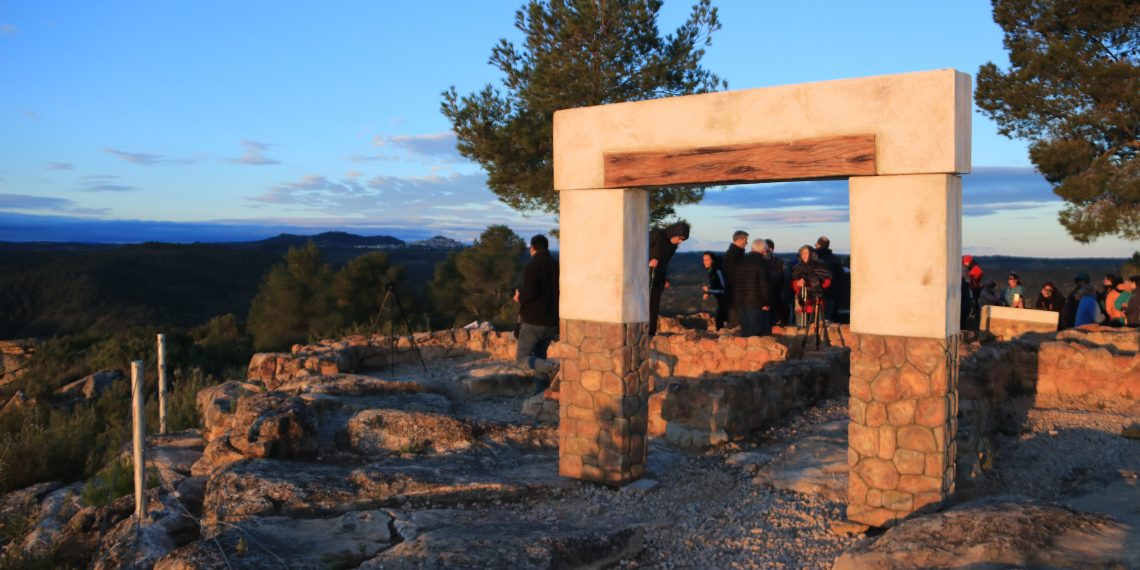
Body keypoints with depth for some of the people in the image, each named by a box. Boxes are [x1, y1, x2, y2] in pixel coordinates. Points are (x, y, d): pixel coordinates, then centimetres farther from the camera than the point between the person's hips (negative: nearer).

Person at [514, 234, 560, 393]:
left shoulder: (532, 267, -13)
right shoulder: (557, 266, 7)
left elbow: (530, 291, -25)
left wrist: (520, 296, -5)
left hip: (533, 322, -7)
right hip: (552, 322, 7)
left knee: (521, 358, 1)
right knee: (539, 356, 19)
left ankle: (552, 366, -22)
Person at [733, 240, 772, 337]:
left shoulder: (741, 261, 11)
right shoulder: (760, 262, -11)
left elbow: (737, 282, 15)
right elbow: (764, 284, -15)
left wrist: (736, 301, 20)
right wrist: (766, 302, -8)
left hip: (741, 302, 7)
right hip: (757, 303, -7)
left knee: (745, 332, 12)